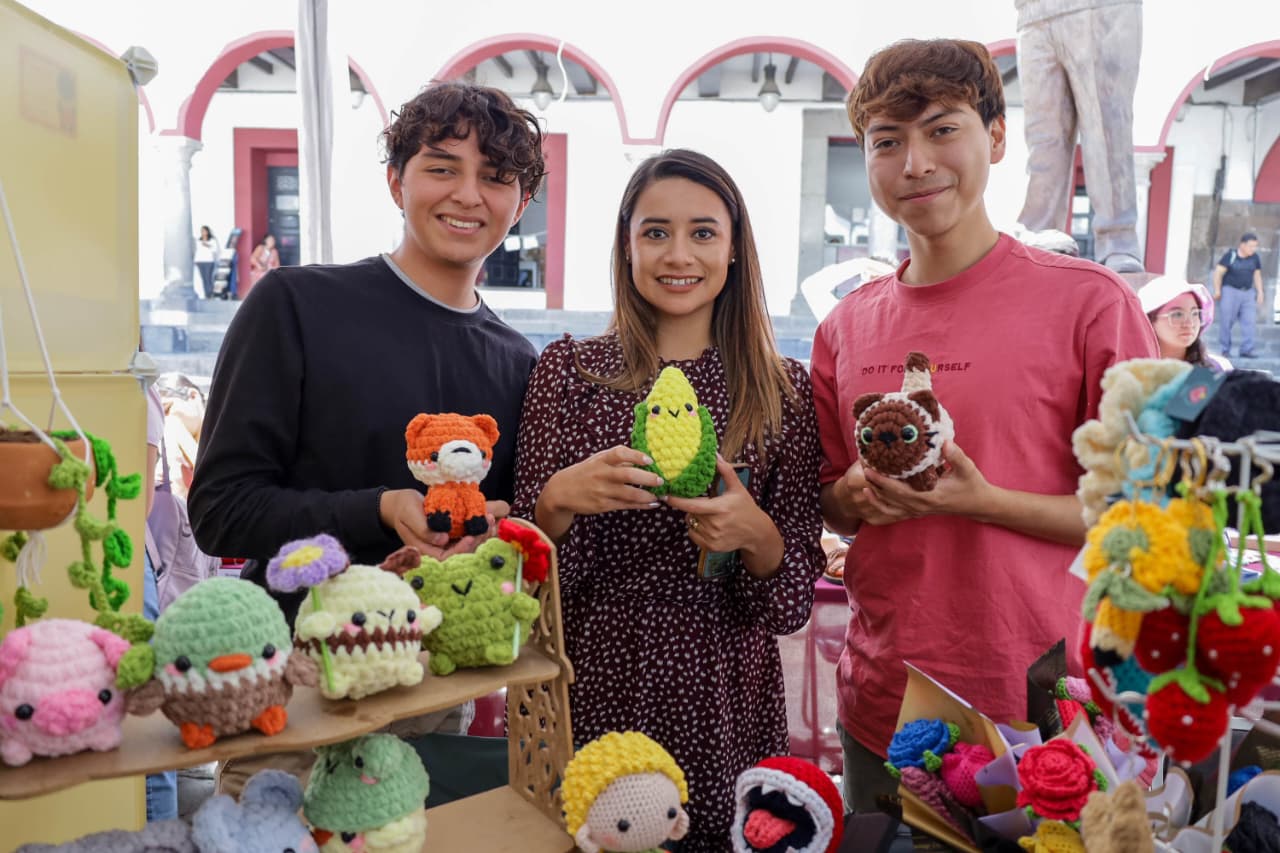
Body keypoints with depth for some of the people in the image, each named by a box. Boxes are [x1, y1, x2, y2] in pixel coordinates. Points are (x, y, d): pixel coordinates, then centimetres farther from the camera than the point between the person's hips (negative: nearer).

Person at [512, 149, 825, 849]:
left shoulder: (783, 390, -1)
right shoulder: (568, 370, -3)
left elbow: (796, 596, 0)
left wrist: (754, 535, -20)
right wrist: (558, 500, -23)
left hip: (726, 706, 1)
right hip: (596, 694, 0)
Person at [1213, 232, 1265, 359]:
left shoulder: (1255, 258, 5)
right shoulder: (1230, 256, -8)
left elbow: (1257, 276, 12)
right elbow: (1218, 273, -8)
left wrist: (1260, 293, 9)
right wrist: (1217, 290, -14)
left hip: (1248, 293, 4)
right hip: (1230, 291, -4)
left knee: (1249, 321, -7)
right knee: (1227, 321, -2)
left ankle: (1246, 350, -7)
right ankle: (1225, 350, 6)